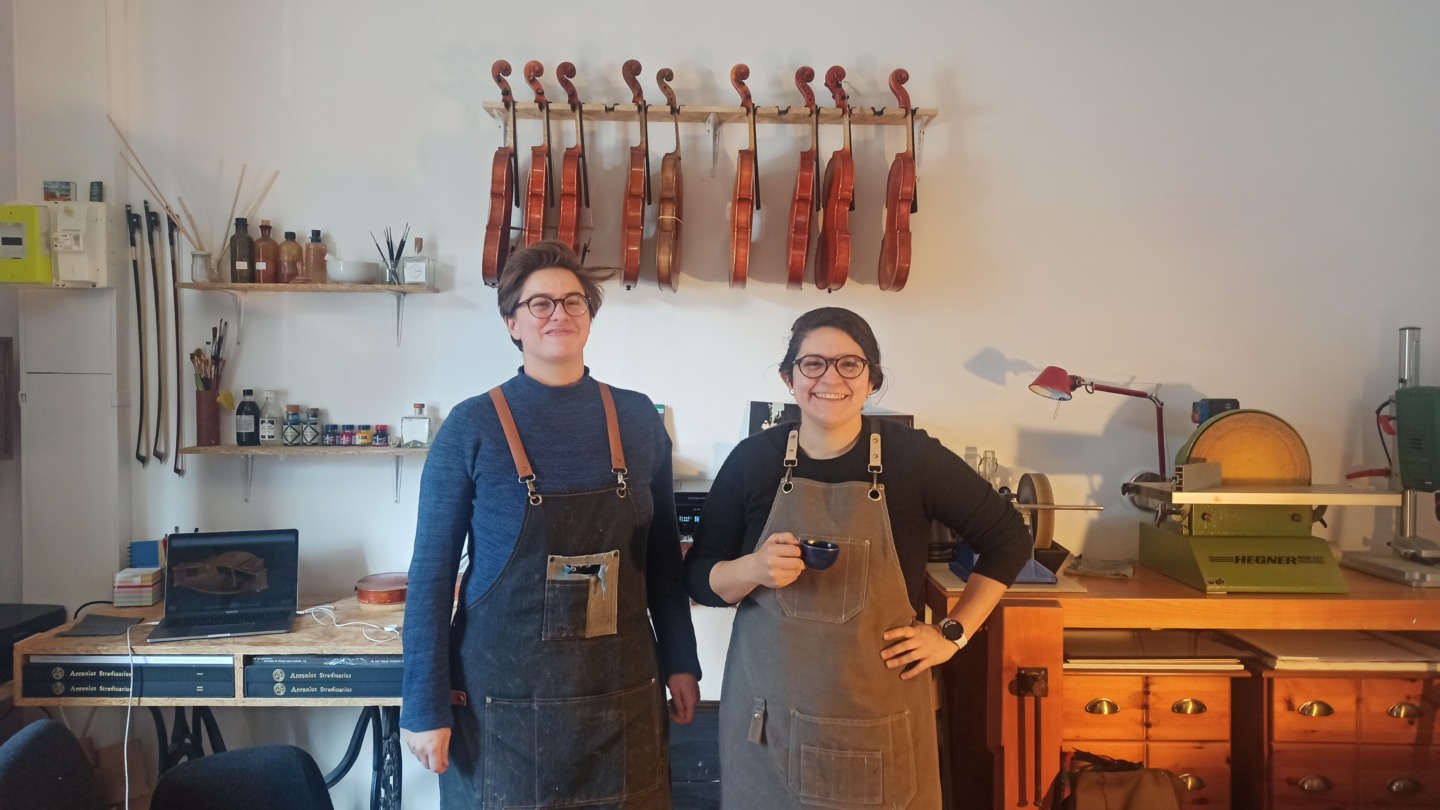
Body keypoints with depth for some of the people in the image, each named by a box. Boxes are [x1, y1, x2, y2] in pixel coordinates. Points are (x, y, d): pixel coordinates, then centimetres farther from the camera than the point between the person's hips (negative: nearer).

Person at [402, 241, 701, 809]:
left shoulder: (638, 419, 0)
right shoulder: (472, 427, -8)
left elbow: (662, 555, 9)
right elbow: (432, 573, -6)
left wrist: (680, 662, 8)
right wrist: (425, 705, -8)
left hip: (622, 691, 3)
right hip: (503, 696, -3)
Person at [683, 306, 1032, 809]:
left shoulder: (914, 457, -8)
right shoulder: (753, 460, -4)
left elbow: (1009, 539, 3)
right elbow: (697, 578, 2)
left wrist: (954, 634, -1)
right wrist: (753, 570, -18)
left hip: (879, 719, -1)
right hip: (766, 713, 1)